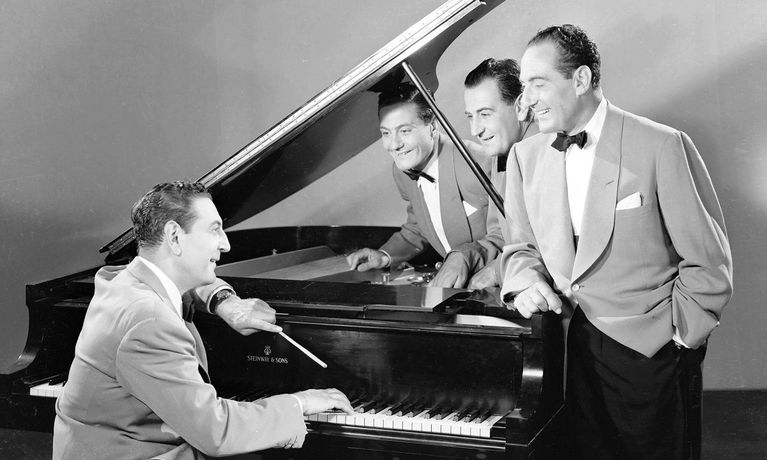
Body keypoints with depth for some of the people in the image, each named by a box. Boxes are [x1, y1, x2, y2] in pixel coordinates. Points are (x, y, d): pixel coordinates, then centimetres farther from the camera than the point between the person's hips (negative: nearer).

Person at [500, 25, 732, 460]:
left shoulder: (662, 146, -15)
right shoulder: (525, 155, 3)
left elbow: (708, 259, -11)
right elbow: (522, 245, 11)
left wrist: (677, 337, -8)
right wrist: (526, 283, -9)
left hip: (652, 354, -4)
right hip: (576, 344, 5)